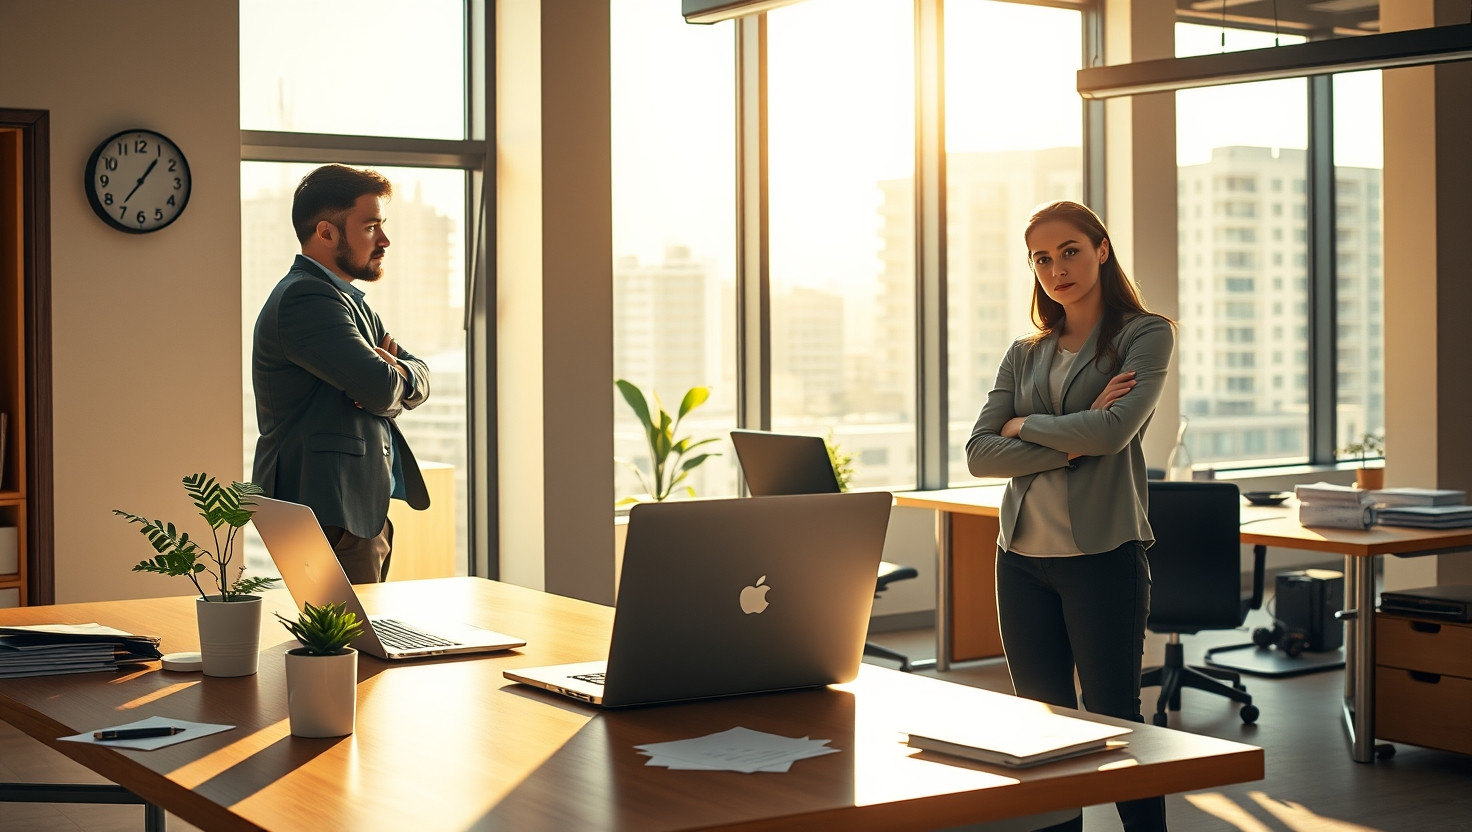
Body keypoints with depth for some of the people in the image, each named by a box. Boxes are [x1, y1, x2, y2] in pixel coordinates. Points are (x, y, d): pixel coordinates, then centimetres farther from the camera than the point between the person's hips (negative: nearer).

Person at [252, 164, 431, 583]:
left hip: (365, 511, 10)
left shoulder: (347, 298, 19)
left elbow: (420, 377, 15)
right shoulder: (304, 297, -15)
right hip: (331, 516, -10)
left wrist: (394, 375, -9)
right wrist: (391, 375, 1)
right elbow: (380, 388, -24)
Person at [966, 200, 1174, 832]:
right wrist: (1068, 446, -11)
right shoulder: (1025, 354, 14)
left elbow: (1113, 431, -15)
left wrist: (1023, 426, -2)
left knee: (1114, 720, 0)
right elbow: (978, 453, 2)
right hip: (1023, 558, 5)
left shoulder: (1145, 335, 1)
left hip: (1103, 555, -5)